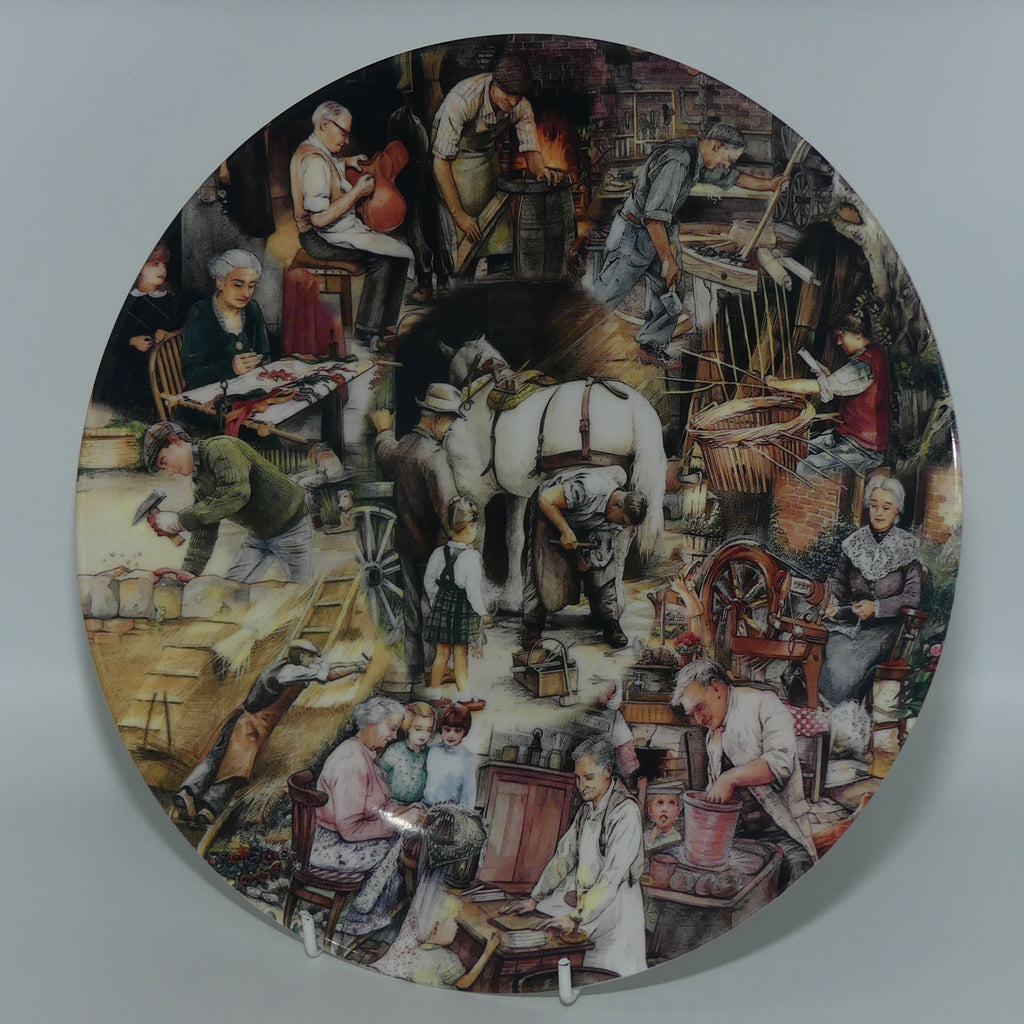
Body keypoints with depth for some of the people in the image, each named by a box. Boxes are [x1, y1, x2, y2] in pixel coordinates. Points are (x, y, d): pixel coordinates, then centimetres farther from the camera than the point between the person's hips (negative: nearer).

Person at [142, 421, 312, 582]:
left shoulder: (220, 447, -21)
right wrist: (188, 571, -5)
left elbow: (236, 493, -36)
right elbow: (204, 534, 7)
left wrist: (180, 521, -32)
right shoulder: (199, 485, 6)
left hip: (291, 527, -8)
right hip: (258, 536, 8)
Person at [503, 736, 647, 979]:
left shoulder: (626, 811, -18)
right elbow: (564, 855, 15)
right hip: (581, 894, 9)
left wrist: (577, 918, -28)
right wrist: (534, 898, 6)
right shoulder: (587, 809, 10)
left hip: (614, 903, -9)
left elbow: (613, 875, -24)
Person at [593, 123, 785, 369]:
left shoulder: (698, 160, 4)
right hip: (634, 234, -10)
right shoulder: (677, 160, -28)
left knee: (672, 290, 10)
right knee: (605, 296, -6)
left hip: (658, 232, 10)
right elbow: (655, 215, -32)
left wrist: (768, 184, 29)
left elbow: (733, 177, 27)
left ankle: (651, 348, 21)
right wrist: (668, 260, -29)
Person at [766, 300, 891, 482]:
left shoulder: (865, 366, -24)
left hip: (865, 451, -10)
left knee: (805, 470, -21)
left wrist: (776, 383, -15)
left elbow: (814, 387, -27)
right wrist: (829, 377, 5)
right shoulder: (871, 356, 9)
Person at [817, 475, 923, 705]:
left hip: (884, 624, -3)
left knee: (852, 669, -28)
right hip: (848, 620, 3)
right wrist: (833, 602, -1)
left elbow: (913, 597, -2)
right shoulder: (855, 541, 9)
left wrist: (876, 607, -15)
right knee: (836, 666, -28)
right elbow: (838, 578, 20)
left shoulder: (908, 546, 1)